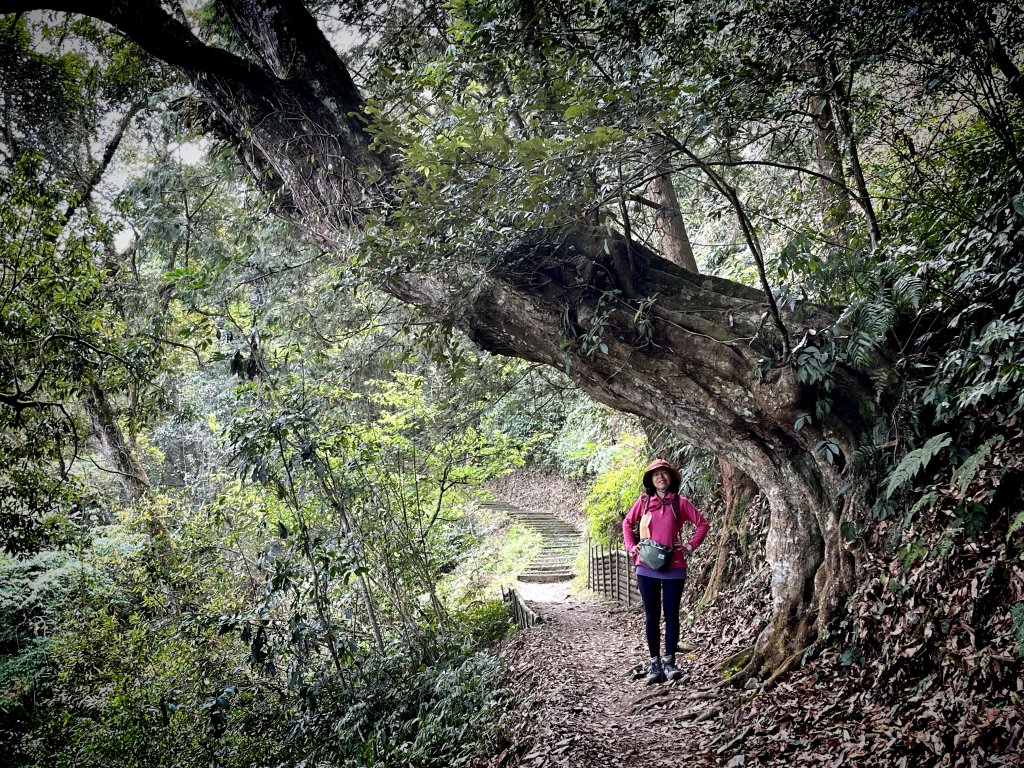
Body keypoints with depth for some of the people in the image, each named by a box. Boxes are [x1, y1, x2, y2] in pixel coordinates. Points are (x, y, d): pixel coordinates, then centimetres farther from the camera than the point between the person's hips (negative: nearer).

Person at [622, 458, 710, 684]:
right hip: (646, 567, 1)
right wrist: (631, 546, 6)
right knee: (652, 615, 6)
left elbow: (703, 524, 7)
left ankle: (669, 661, 12)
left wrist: (691, 546, -1)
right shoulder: (643, 502, 5)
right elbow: (627, 523, 18)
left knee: (671, 614, 2)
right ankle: (654, 662, 14)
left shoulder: (680, 502, 1)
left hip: (673, 567, -1)